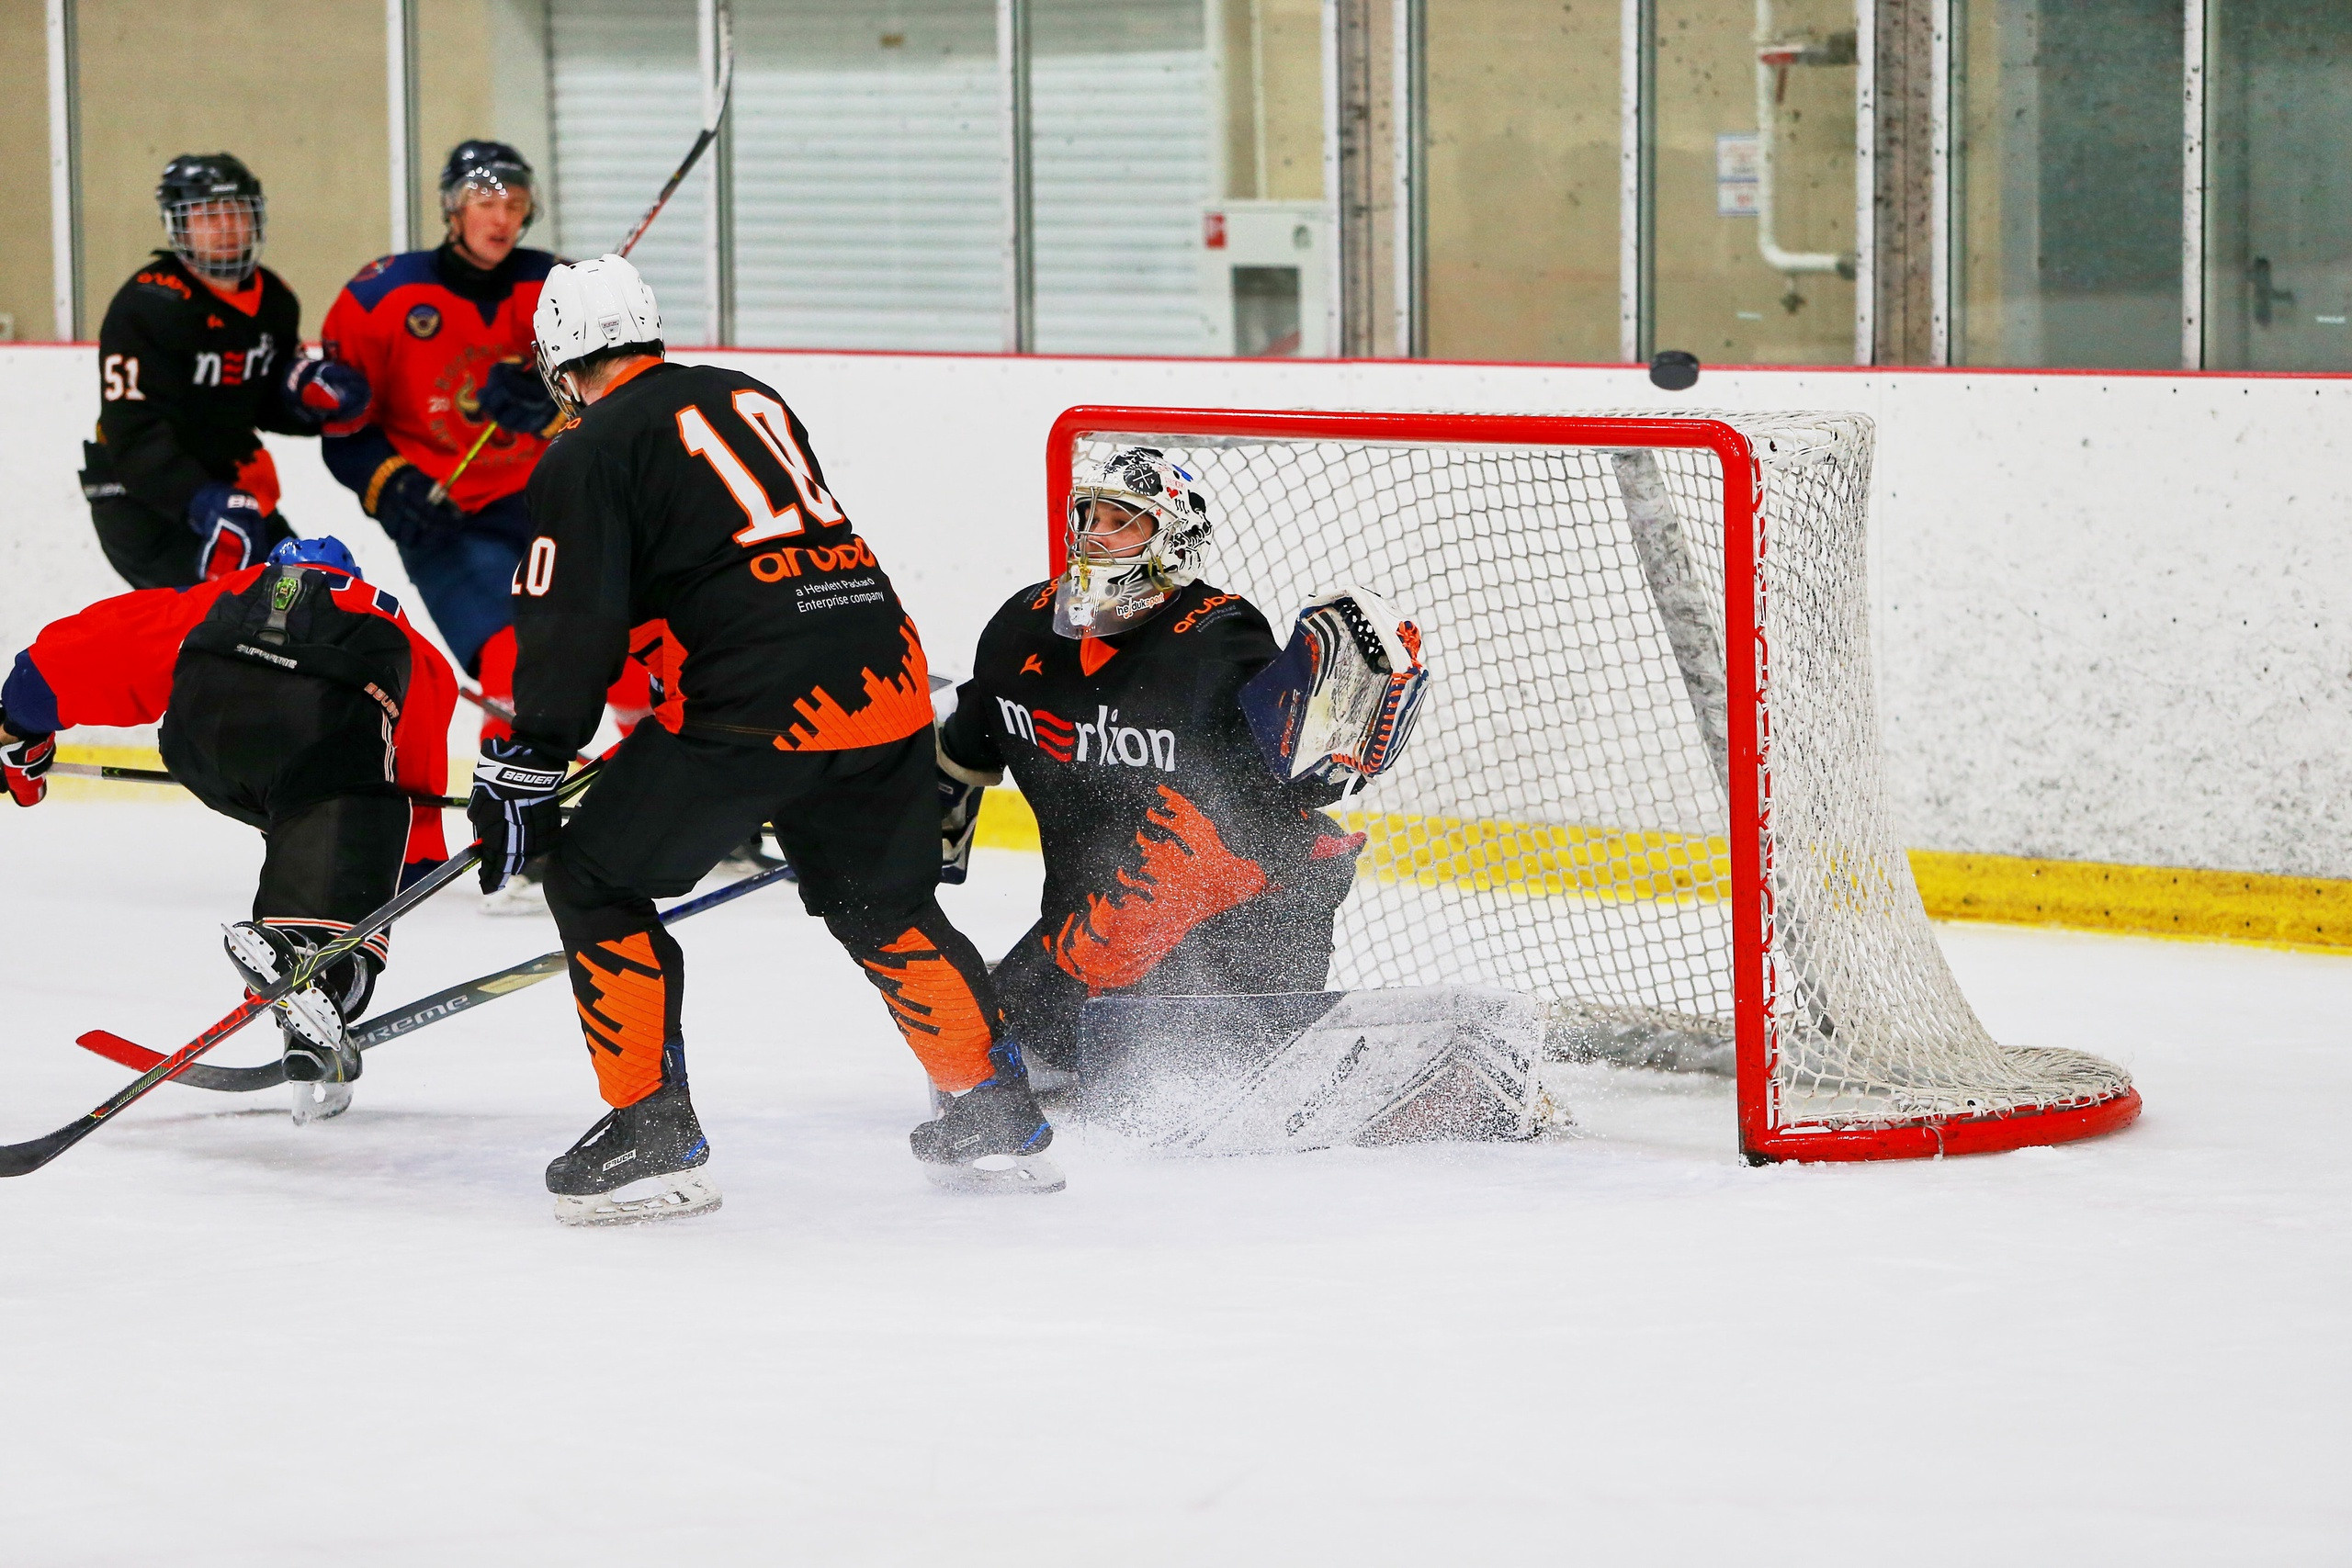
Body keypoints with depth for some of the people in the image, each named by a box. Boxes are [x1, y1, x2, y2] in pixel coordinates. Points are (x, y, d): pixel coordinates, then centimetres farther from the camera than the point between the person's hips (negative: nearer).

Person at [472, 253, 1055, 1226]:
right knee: (885, 906, 25)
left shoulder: (589, 455, 2)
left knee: (596, 883, 7)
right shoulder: (750, 400, 24)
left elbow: (573, 627, -5)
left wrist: (522, 772, 0)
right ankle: (996, 1123, 26)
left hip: (759, 702, -7)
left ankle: (652, 1136, 1)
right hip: (885, 669, 7)